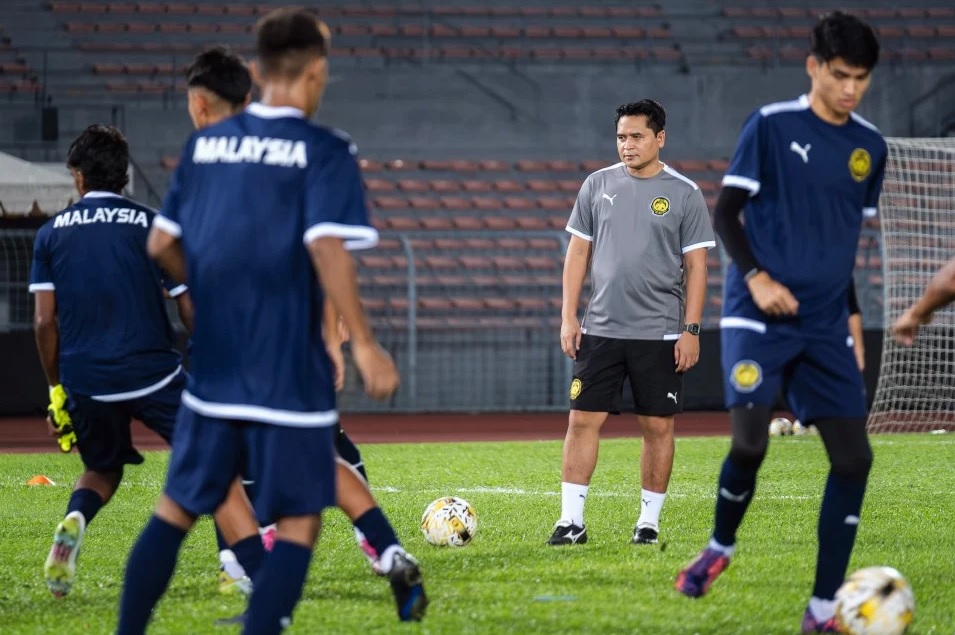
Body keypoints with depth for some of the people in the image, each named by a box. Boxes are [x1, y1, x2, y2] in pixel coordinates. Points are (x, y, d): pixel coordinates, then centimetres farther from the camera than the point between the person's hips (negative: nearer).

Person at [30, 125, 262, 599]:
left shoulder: (52, 234, 8)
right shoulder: (152, 226, 2)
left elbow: (44, 320, 3)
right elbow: (193, 314, -1)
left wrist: (56, 388, 14)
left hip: (84, 380, 3)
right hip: (152, 373, -3)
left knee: (102, 471, 27)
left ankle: (72, 523, -5)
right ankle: (257, 571, -15)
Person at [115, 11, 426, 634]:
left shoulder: (205, 143, 7)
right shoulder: (324, 151, -9)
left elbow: (162, 244, 10)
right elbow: (328, 249, -20)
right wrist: (364, 344, -16)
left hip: (213, 366, 5)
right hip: (290, 372, -5)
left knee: (176, 508, 17)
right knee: (298, 523, 2)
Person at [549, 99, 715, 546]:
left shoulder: (684, 194, -1)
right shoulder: (598, 185, 7)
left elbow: (696, 265, -1)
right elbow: (578, 252, 10)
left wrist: (691, 329, -7)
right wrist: (568, 317, 3)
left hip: (660, 333, -2)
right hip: (600, 329, 2)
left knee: (658, 426, 2)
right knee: (583, 419, -3)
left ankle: (649, 520, 13)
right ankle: (571, 521, -1)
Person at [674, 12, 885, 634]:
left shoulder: (870, 146, 9)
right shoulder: (771, 126, -5)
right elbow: (726, 211, -3)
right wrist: (756, 277, -17)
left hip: (826, 326, 5)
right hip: (759, 317, -5)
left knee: (854, 456, -5)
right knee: (750, 442, -20)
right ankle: (721, 546, 13)